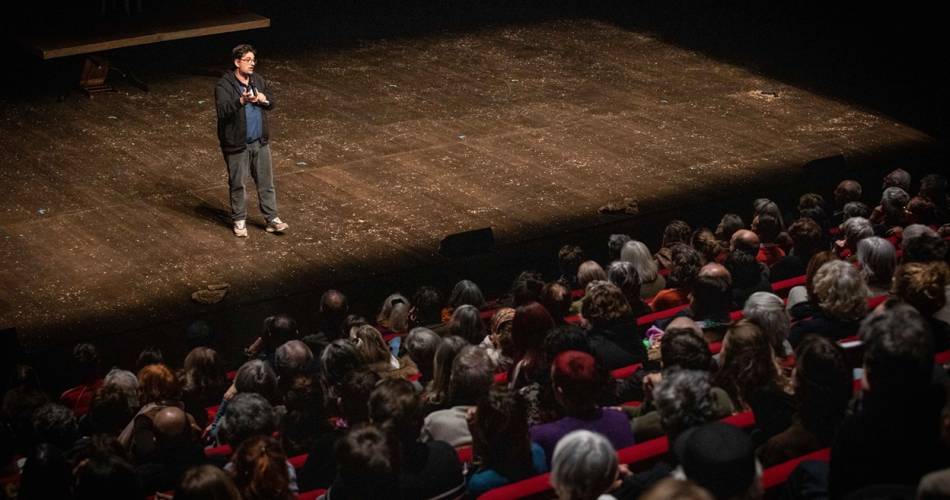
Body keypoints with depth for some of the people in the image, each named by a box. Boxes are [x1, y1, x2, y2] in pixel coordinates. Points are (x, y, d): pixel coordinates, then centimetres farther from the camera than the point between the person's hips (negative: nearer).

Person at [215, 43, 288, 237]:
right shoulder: (224, 85, -16)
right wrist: (241, 101, -43)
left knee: (266, 182, 10)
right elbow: (222, 111, -28)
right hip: (237, 145, -5)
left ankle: (272, 219, 19)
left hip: (260, 142, 5)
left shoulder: (258, 81, 4)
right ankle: (239, 220, 24)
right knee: (237, 184, 9)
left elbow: (271, 105, 12)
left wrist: (264, 100, -11)